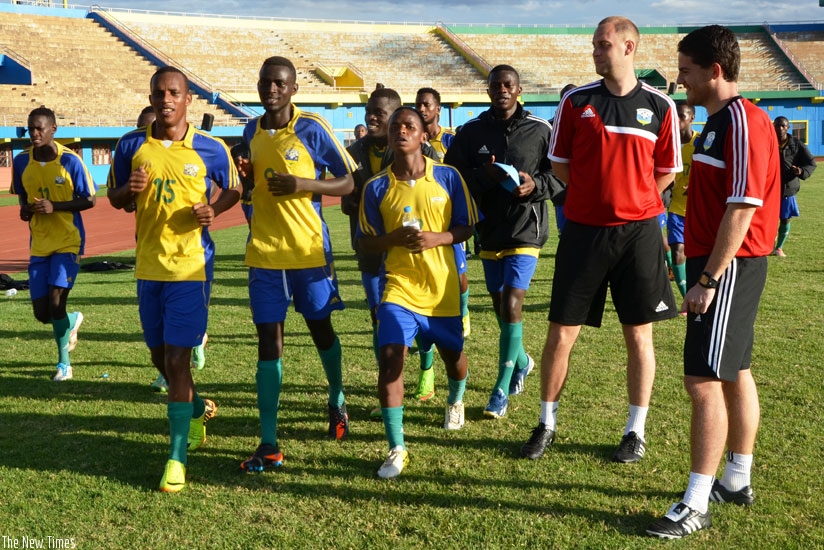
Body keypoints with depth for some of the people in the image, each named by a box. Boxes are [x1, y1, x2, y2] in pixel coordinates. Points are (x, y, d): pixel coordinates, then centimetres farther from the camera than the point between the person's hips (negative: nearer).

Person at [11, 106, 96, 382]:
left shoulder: (70, 160, -11)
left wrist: (55, 206, -20)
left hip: (68, 242, -4)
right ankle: (72, 320, 38)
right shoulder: (21, 161, 1)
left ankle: (64, 363, 6)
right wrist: (25, 209, -9)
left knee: (56, 302, -14)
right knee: (42, 314, 3)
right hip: (39, 244, 4)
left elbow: (89, 200, -7)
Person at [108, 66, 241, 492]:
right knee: (159, 354, 14)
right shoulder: (131, 146, 2)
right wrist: (128, 190, -12)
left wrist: (213, 209, -12)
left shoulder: (210, 149, -4)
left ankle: (177, 456, 3)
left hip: (191, 265, -4)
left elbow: (232, 190, 10)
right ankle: (197, 409, 43)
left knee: (176, 356, -6)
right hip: (148, 265, 4)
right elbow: (114, 199, 12)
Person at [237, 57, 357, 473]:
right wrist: (246, 174, -2)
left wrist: (302, 184, -20)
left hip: (309, 250, -3)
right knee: (268, 338, 0)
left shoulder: (312, 129, -7)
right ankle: (269, 443, 2)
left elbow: (347, 183, -5)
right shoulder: (251, 132, 8)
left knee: (320, 328, 12)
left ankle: (337, 400, 41)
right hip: (264, 252, 3)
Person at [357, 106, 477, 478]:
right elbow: (365, 241, 2)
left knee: (453, 353, 18)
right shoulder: (377, 188, -3)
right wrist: (394, 239, -18)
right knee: (390, 357, -18)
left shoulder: (448, 177, -4)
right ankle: (396, 449, -9)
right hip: (399, 286, -1)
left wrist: (437, 238, -18)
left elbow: (466, 228, 2)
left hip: (443, 286, 1)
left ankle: (456, 399, 55)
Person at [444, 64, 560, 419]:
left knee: (511, 305, -14)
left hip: (526, 230, -4)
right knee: (500, 306, 15)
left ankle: (502, 388, -3)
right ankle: (521, 361, 43)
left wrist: (536, 185, -19)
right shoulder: (471, 131, 2)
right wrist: (482, 176, -16)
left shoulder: (540, 130, -4)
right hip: (489, 230, 4)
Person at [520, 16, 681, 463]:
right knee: (561, 333, 3)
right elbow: (559, 164, 8)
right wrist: (599, 195, 5)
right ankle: (546, 425, 19)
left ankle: (636, 432, 19)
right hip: (582, 230, 1)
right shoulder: (576, 101, 1)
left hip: (638, 233, 0)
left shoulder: (659, 106, 0)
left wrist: (631, 203, 5)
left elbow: (666, 171, 9)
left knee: (638, 335, 6)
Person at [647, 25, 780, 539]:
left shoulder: (744, 121, -17)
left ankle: (696, 505, -4)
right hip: (720, 261, 10)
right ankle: (737, 480, 28)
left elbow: (743, 208, -23)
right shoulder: (719, 120, 14)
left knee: (704, 380, -10)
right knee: (734, 373, 16)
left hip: (730, 265, -10)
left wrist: (708, 280, -23)